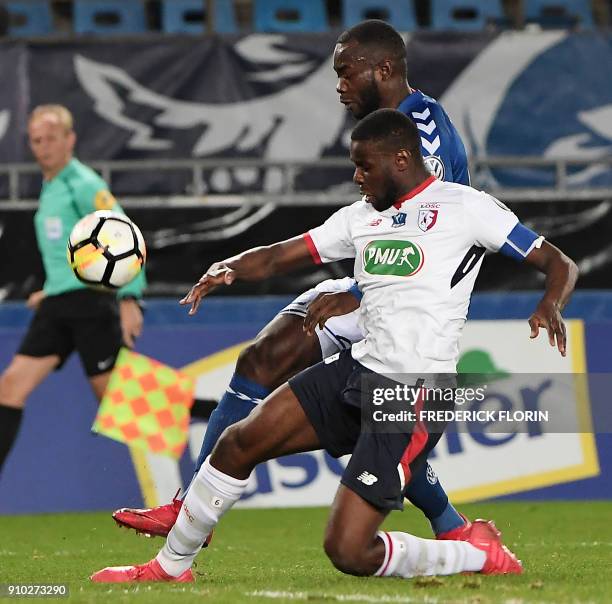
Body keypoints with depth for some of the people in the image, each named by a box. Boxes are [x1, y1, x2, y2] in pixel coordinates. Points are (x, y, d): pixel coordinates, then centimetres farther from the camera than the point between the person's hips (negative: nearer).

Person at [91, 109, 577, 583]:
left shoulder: (464, 207, -6)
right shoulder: (360, 217, 14)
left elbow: (560, 265, -4)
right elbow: (277, 257, 15)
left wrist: (550, 306, -27)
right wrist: (228, 269, -7)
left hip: (413, 398, -7)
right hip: (358, 368, 7)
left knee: (348, 552, -14)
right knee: (240, 442, -2)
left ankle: (479, 555, 9)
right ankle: (171, 566, 16)